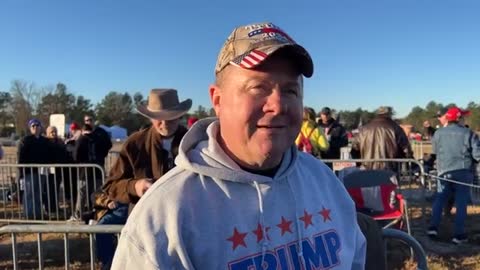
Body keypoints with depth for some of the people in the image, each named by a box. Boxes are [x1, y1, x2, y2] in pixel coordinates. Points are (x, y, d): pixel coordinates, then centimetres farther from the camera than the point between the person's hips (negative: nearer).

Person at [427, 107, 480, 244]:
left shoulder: (438, 133, 1)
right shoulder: (468, 133, -8)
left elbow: (434, 151, 13)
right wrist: (468, 159, 10)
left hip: (444, 171, 2)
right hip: (463, 172, -2)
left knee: (439, 199, 14)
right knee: (461, 203, 4)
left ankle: (433, 227, 8)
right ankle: (458, 235, 8)